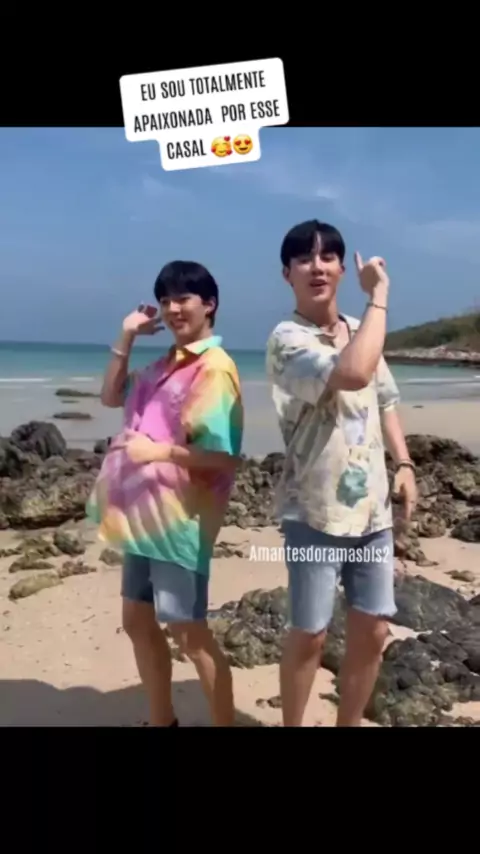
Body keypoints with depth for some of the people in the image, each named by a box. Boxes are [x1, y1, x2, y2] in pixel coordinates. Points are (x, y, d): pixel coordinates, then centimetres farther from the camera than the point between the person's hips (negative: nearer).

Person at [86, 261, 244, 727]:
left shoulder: (214, 368, -15)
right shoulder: (164, 365, 11)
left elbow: (225, 458, -20)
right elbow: (111, 396, 19)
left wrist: (161, 451, -24)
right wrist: (126, 338, 11)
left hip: (181, 516, -9)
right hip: (144, 512, 9)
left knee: (188, 631, 0)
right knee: (138, 620, 17)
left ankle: (226, 723, 19)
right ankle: (161, 719, 35)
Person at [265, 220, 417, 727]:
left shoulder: (360, 332, 9)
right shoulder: (287, 338, -13)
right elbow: (351, 374, -31)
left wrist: (404, 465, 5)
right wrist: (379, 295, -20)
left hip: (371, 508, 6)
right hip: (315, 511, -6)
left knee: (372, 631, 13)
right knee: (309, 634, 6)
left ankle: (349, 724, 34)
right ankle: (293, 726, 29)